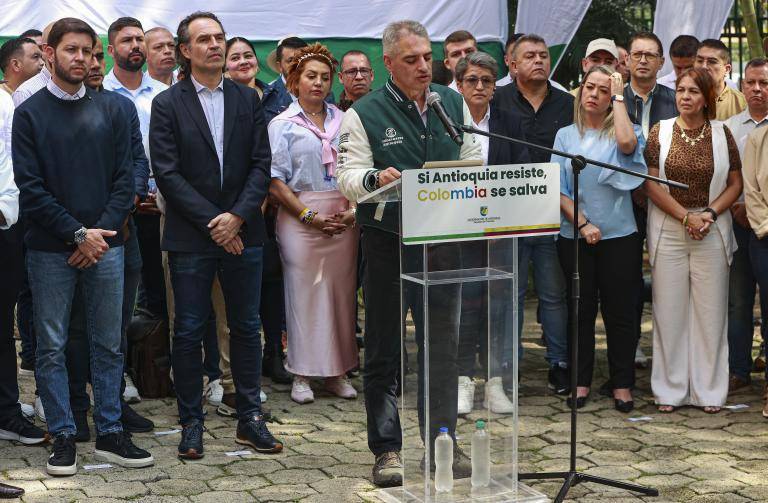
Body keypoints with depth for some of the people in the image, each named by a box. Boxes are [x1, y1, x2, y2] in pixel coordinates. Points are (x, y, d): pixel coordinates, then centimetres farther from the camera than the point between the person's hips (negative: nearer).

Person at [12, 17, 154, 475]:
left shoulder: (111, 112, 9)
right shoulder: (29, 114, 1)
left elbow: (125, 179, 6)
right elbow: (30, 186, -6)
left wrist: (103, 231, -8)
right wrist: (78, 234, -12)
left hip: (105, 245, 2)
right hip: (50, 249, -2)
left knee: (109, 345, 7)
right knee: (52, 348, 2)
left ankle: (111, 433, 15)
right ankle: (64, 437, 11)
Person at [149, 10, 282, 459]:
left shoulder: (248, 99, 8)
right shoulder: (168, 104, -1)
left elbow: (261, 165, 3)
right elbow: (168, 173, -7)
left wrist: (238, 216, -10)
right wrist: (212, 223, -13)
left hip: (243, 233, 3)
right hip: (190, 237, -3)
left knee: (247, 328, 8)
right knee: (189, 333, 3)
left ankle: (251, 419, 17)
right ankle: (192, 424, 13)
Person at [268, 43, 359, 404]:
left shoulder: (343, 121, 12)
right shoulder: (282, 124, 2)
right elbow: (275, 180, -4)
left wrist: (353, 209, -4)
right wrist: (310, 216, -11)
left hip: (343, 220, 3)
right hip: (300, 217, -3)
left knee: (341, 291, 4)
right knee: (303, 292, -2)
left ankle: (337, 372, 13)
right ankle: (302, 376, 6)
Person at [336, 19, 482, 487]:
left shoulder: (454, 104, 9)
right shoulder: (364, 113, -3)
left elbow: (474, 163, 13)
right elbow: (348, 176, -9)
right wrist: (374, 178, -30)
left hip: (442, 240, 3)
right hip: (388, 242, -3)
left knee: (443, 344, 9)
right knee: (385, 348, 4)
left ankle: (442, 441, 19)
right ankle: (387, 448, 12)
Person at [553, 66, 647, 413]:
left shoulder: (620, 131, 3)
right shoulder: (566, 135, 7)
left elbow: (628, 143, -24)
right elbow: (558, 189, 3)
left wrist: (619, 97, -12)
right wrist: (582, 223, -10)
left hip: (618, 236, -1)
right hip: (575, 237, 2)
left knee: (619, 311, 2)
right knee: (581, 310, 8)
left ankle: (622, 384, 12)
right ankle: (581, 380, 18)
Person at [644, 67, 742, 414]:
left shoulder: (722, 134, 3)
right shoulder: (660, 132, 1)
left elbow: (735, 184, 5)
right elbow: (652, 184, -3)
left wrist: (709, 214, -11)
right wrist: (686, 217, -12)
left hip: (712, 232, 1)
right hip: (668, 231, 0)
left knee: (711, 311, 3)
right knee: (669, 310, 3)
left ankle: (709, 391, 13)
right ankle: (669, 390, 12)